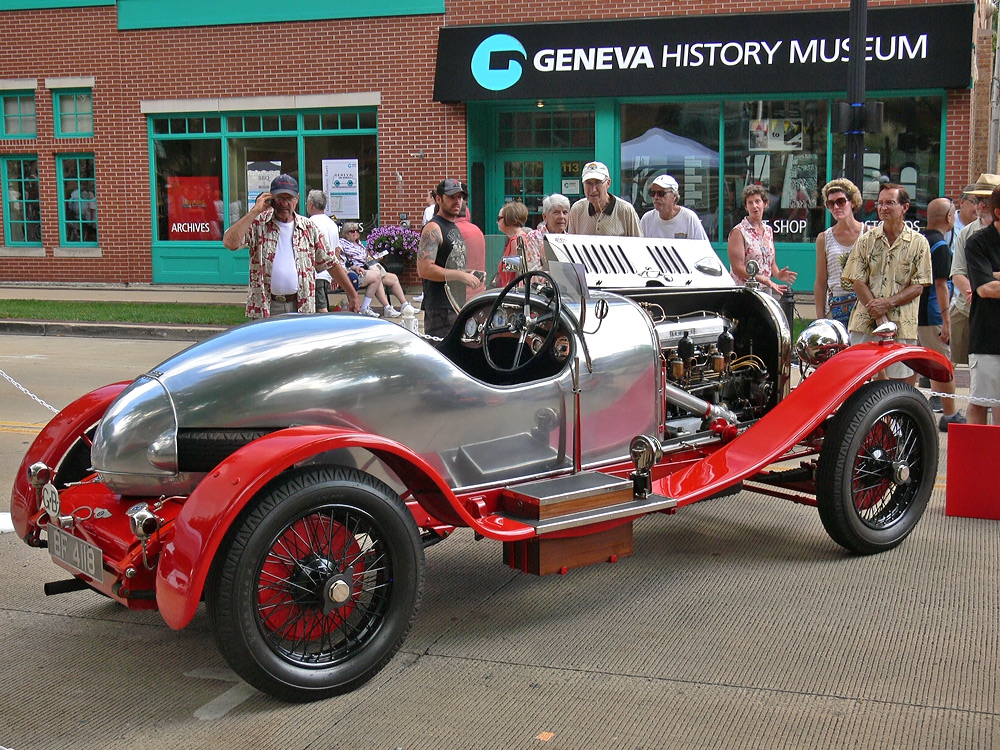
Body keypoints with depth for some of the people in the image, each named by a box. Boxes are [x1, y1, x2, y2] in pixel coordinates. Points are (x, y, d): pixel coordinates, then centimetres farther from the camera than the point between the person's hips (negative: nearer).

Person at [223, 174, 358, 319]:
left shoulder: (308, 228, 9)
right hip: (264, 309, -2)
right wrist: (255, 211, -11)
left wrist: (353, 295, 5)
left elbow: (331, 263, 12)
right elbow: (230, 242, -13)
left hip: (301, 308, 2)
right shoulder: (258, 223, 2)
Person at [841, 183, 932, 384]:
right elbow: (857, 281, 2)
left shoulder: (918, 243, 5)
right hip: (865, 323, 2)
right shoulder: (866, 240, 9)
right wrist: (878, 315, -10)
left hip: (902, 325, -1)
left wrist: (888, 303, -13)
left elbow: (918, 286, 2)